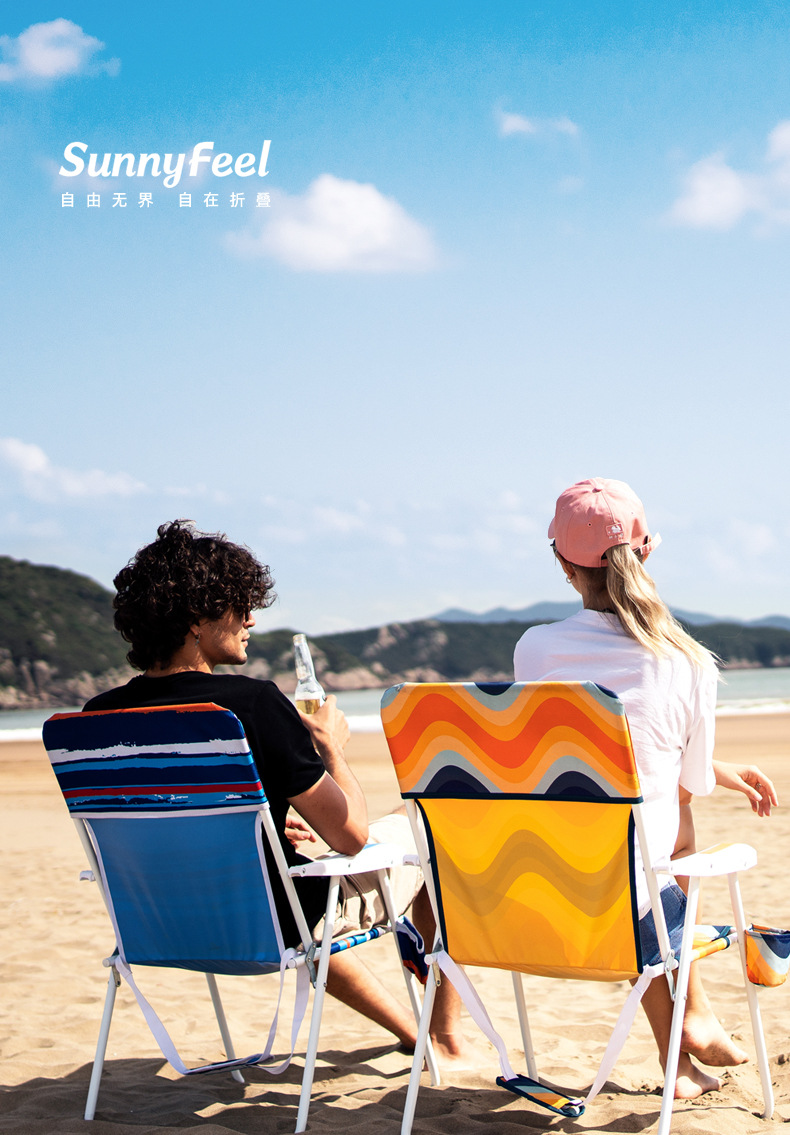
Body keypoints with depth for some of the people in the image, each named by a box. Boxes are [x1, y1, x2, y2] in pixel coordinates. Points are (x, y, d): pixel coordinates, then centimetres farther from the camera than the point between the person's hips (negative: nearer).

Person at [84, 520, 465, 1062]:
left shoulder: (99, 715, -9)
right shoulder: (253, 703, -27)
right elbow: (351, 835, -20)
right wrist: (331, 745, -3)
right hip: (275, 927, -6)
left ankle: (411, 1030, 46)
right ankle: (447, 1032, 36)